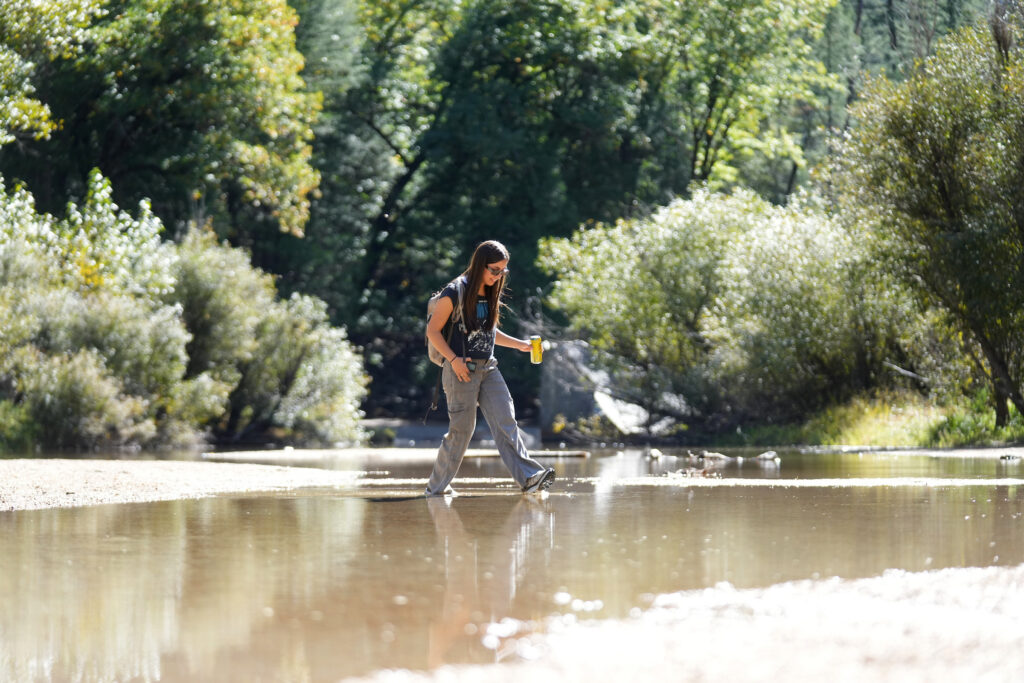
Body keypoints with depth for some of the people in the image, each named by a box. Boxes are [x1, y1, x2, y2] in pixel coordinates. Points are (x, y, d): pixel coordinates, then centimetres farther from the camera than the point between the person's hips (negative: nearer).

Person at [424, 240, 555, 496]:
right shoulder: (455, 293, -8)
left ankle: (529, 477, -20)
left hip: (488, 369, 6)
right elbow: (433, 330, -7)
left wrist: (520, 345, 15)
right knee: (462, 429, -3)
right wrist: (454, 359, -15)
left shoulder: (490, 295, 13)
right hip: (462, 370, -6)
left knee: (505, 421, -8)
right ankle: (436, 485, 10)